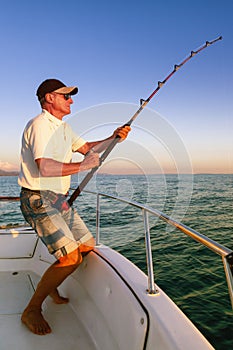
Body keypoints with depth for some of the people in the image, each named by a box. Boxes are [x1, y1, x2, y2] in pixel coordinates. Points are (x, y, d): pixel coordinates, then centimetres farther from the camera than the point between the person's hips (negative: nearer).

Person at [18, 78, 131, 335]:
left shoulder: (63, 127, 18)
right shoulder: (40, 124, -15)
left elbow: (87, 148, 25)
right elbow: (45, 168, -28)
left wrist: (113, 138, 11)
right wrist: (83, 165, -20)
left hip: (59, 199, 10)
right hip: (38, 199, -10)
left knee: (87, 246, 10)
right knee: (71, 257, -17)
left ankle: (51, 286, 32)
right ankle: (31, 310, 5)